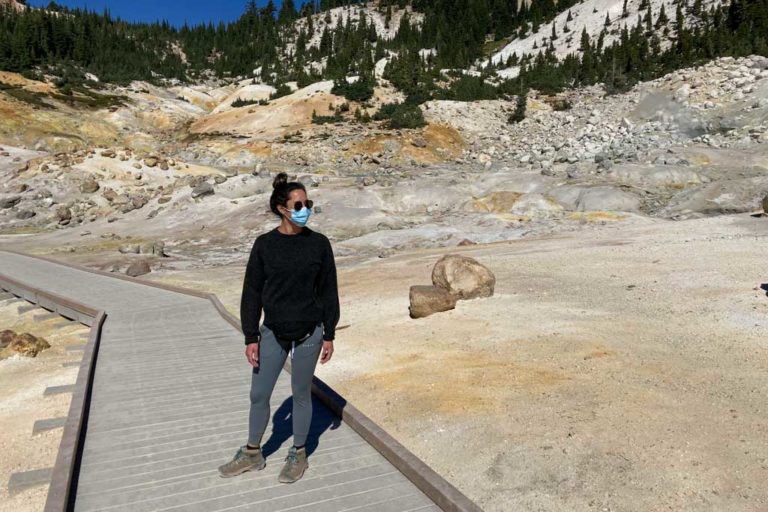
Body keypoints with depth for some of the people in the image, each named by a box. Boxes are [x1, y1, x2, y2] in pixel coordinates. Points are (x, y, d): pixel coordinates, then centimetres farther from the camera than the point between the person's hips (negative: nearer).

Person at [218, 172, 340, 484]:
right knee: (258, 394, 12)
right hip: (273, 333, 1)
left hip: (308, 334, -1)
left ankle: (298, 455, 33)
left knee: (301, 394, 12)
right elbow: (252, 292, -1)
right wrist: (251, 337, -3)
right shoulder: (265, 244, -5)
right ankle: (252, 454, 35)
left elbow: (328, 291, 0)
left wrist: (329, 335, 0)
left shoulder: (319, 244, -5)